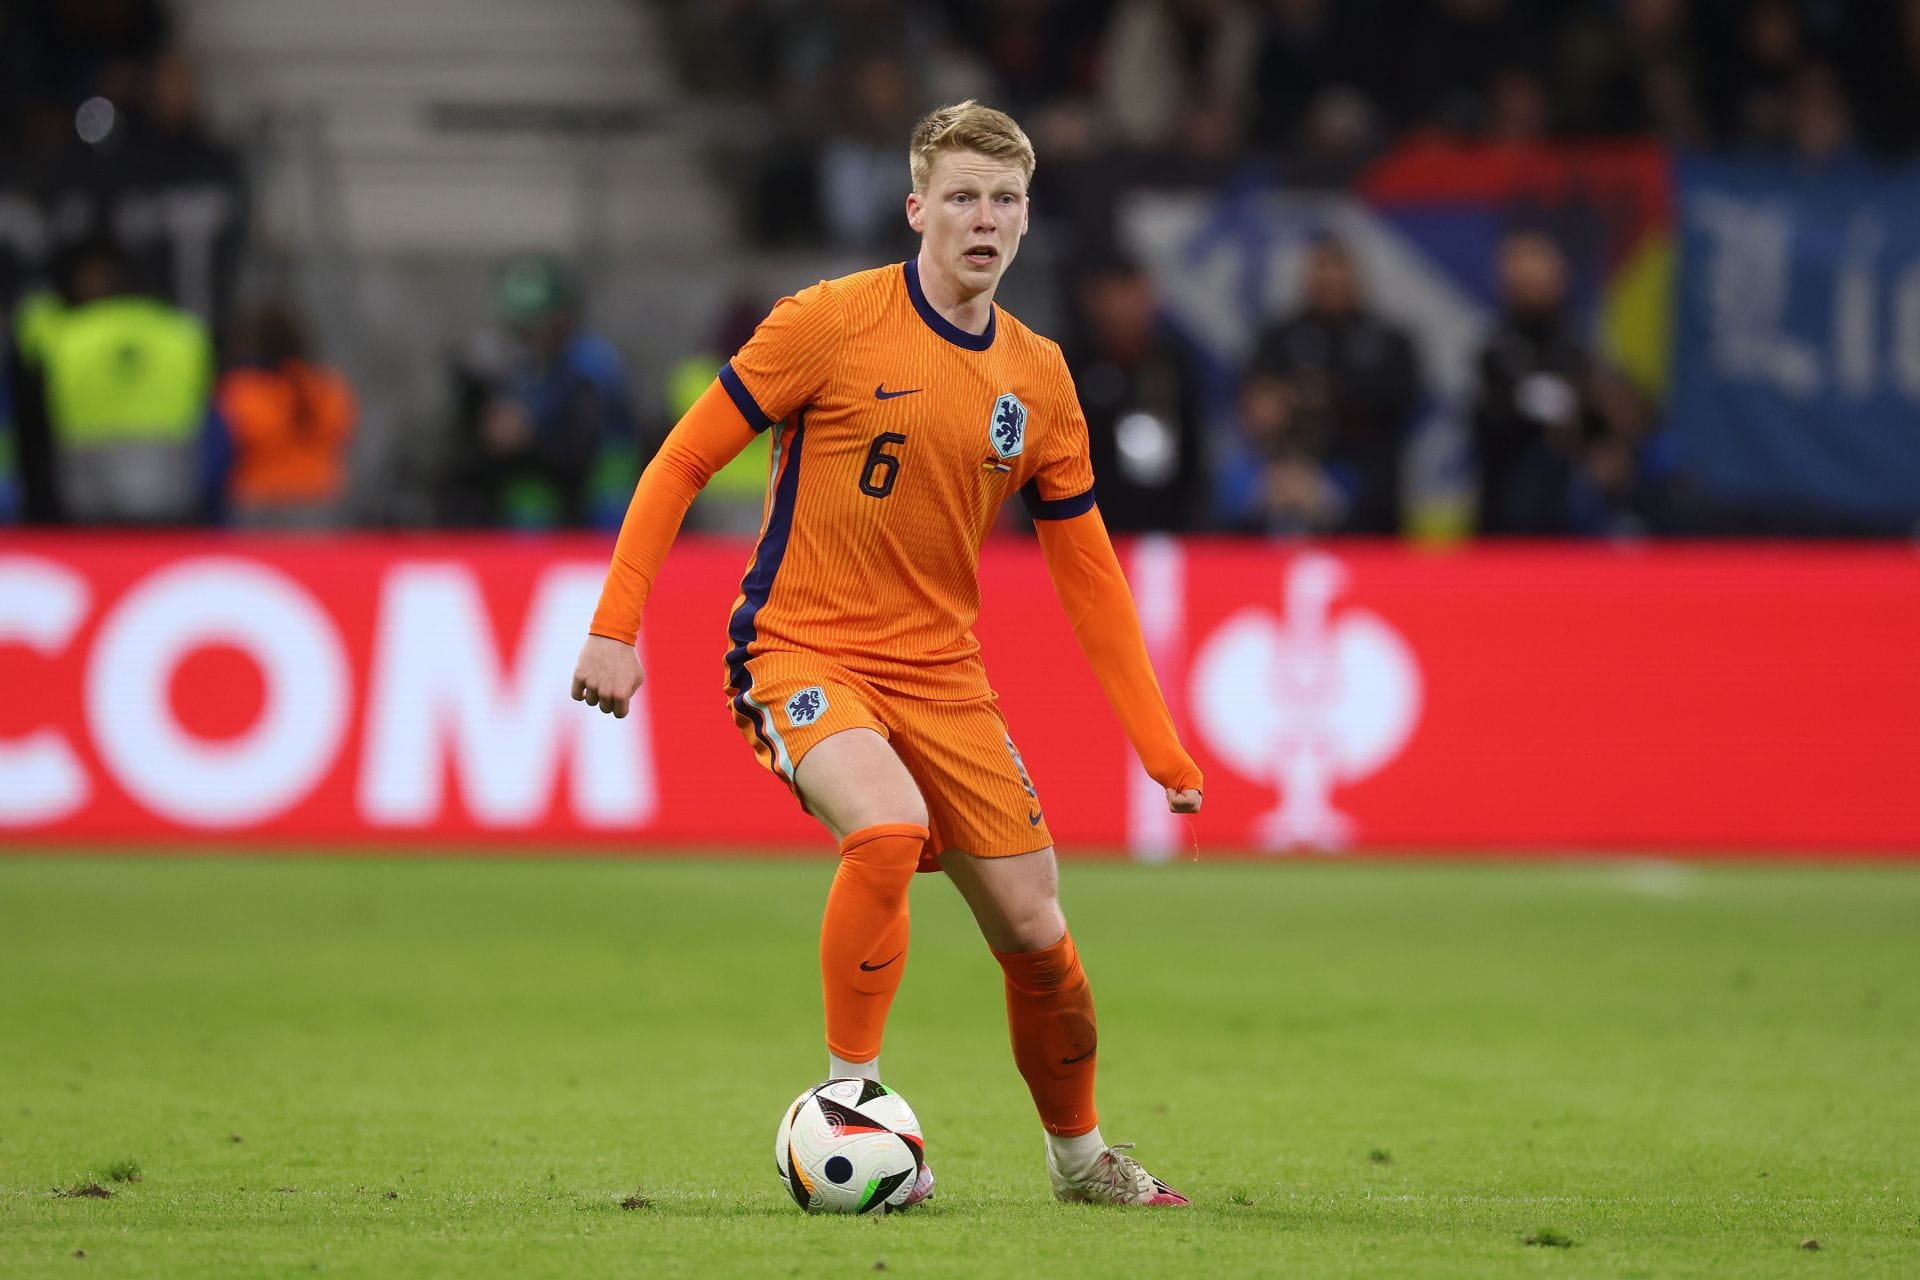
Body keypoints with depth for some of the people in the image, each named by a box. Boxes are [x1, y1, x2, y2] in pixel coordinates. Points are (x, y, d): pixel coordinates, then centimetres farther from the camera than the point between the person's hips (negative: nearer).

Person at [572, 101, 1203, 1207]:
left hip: (941, 672, 5)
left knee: (1035, 929, 3)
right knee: (889, 829, -34)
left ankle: (1079, 1154, 28)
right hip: (802, 651, -5)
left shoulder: (1038, 379, 5)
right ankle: (851, 1100, -18)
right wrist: (614, 628, -12)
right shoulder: (834, 323, -10)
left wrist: (1163, 749, 7)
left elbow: (1088, 574, 11)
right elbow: (683, 462, -5)